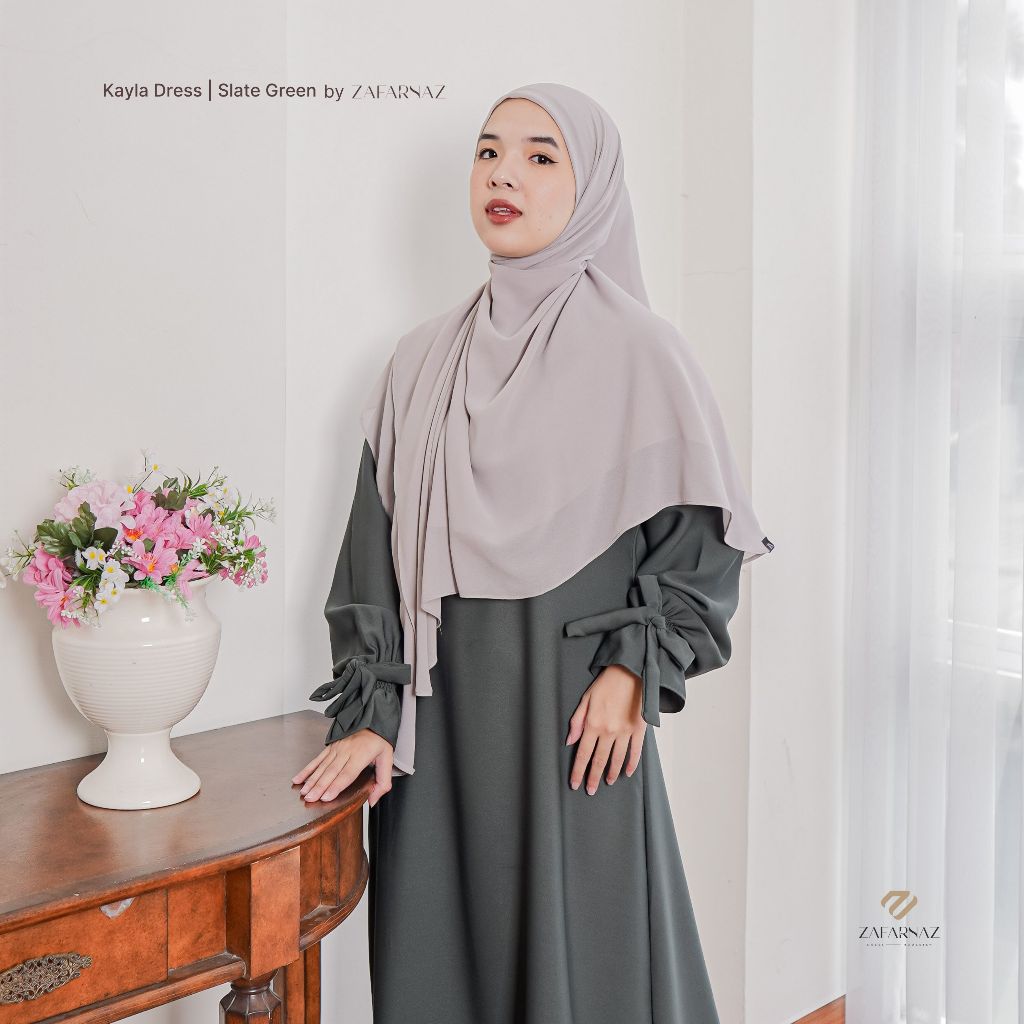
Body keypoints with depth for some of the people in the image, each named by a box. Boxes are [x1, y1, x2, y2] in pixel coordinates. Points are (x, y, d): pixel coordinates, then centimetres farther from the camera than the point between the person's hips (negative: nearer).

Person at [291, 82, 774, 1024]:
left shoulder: (636, 349, -4)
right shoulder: (423, 361, 8)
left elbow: (704, 532, -2)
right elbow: (379, 547, 7)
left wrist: (634, 671, -11)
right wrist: (370, 714, 3)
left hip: (576, 711, -4)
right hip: (442, 710, 4)